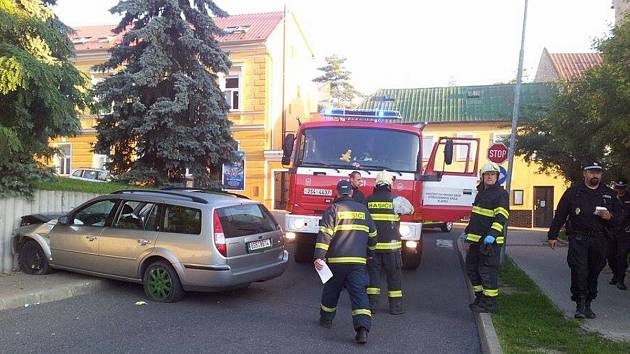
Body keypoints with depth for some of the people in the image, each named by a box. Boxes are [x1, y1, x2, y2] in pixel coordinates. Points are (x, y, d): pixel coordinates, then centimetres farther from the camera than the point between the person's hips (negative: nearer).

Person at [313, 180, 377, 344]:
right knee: (359, 292, -3)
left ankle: (326, 318, 33)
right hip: (358, 260, 2)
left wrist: (319, 257, -16)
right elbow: (372, 236, 21)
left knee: (331, 290, 17)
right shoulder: (363, 209, 14)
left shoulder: (333, 209, -1)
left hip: (336, 259, -2)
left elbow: (324, 234, -12)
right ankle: (363, 327, -17)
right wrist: (369, 255, 35)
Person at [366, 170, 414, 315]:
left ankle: (371, 303, 9)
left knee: (373, 272, 10)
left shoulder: (368, 200, 1)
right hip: (391, 245, -2)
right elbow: (410, 209, 10)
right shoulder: (396, 200, -6)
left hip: (372, 244, 2)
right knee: (394, 275, 8)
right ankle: (395, 306, 13)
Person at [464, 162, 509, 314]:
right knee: (472, 268, 15)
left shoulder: (500, 194, -9)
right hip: (476, 239, 9)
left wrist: (492, 234, -30)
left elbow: (501, 216, -20)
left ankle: (490, 303, 6)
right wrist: (467, 230, 28)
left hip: (490, 241, -9)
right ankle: (480, 297, 28)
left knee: (487, 271, -4)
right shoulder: (481, 193, 18)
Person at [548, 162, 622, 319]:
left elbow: (619, 214, 18)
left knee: (593, 273, 9)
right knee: (579, 271, -9)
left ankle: (587, 304, 21)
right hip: (578, 239, -3)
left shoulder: (609, 194, 11)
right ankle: (580, 305, -3)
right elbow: (560, 214, 2)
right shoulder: (573, 192, 1)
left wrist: (610, 216, -7)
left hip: (599, 241, 3)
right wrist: (553, 235, 0)